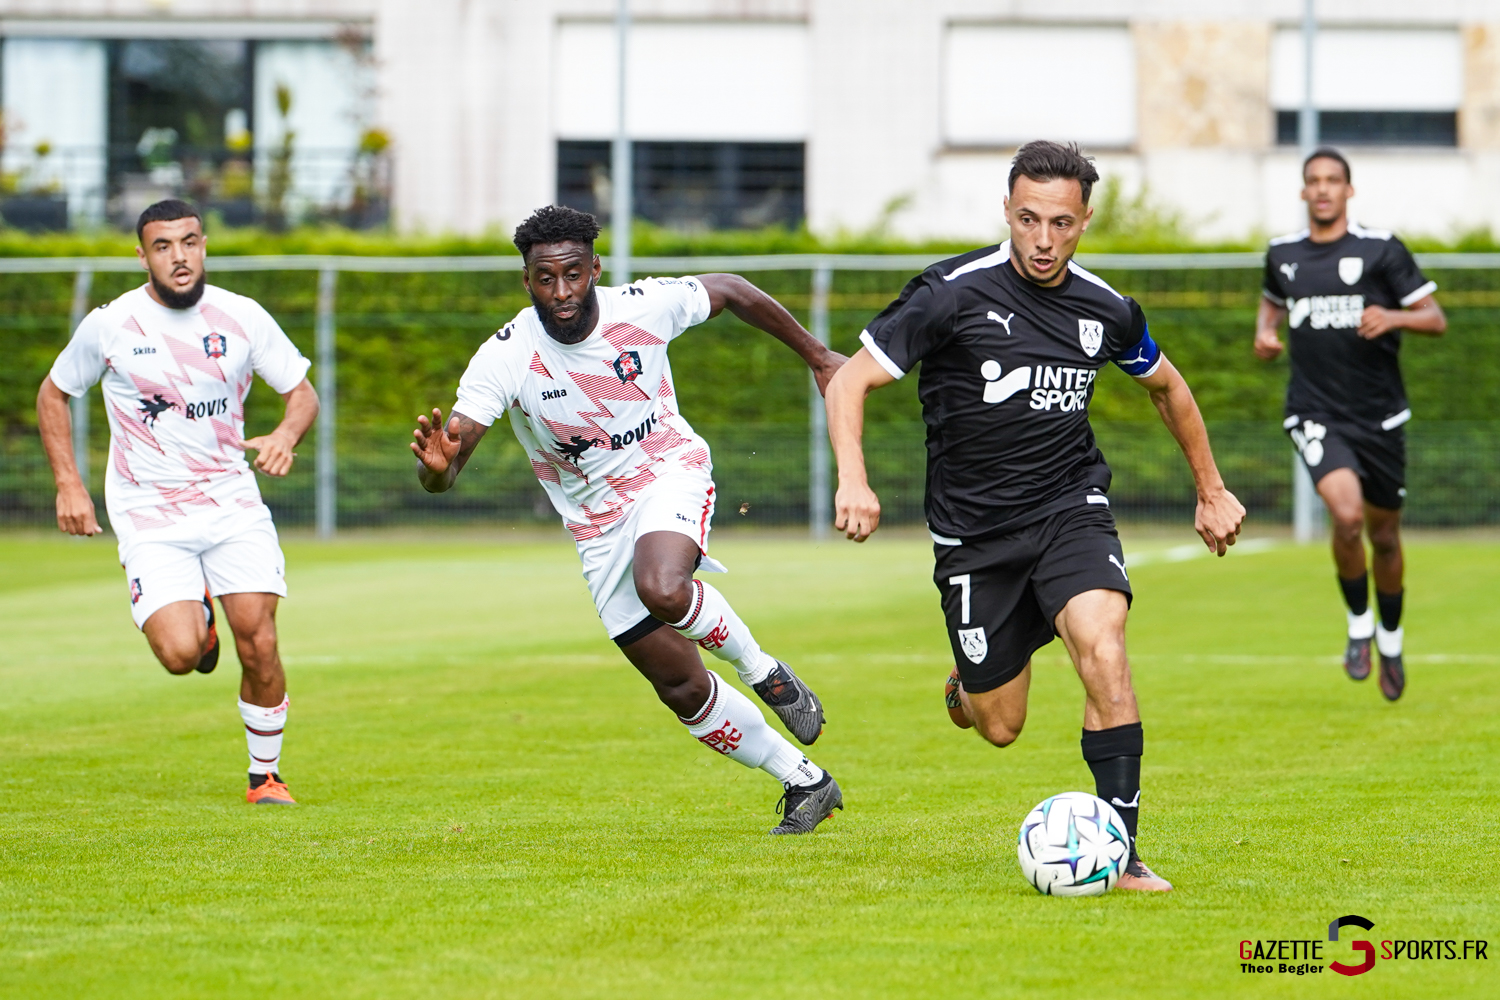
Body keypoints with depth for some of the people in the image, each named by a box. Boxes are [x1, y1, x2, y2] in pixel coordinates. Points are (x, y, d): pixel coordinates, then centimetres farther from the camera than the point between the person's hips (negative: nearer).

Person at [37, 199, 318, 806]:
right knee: (179, 655, -19)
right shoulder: (109, 324, -4)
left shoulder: (242, 318, -1)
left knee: (259, 646, -11)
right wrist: (68, 485, 2)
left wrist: (285, 436, -16)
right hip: (150, 515, -1)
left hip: (232, 502, 1)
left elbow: (303, 393, 7)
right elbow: (53, 394, 11)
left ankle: (265, 775, 11)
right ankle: (197, 619, 19)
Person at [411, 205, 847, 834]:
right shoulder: (505, 357, -19)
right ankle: (805, 783, 21)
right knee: (681, 688, 3)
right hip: (599, 526, 2)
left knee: (662, 590, -36)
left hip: (670, 473, -2)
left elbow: (730, 291, 5)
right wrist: (436, 467, -49)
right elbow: (443, 472, -23)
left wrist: (818, 357, 14)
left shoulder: (645, 307, -16)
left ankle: (761, 670, -8)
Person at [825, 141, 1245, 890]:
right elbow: (850, 380, -11)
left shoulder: (1105, 311, 0)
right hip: (973, 532, -1)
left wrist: (1212, 491, 24)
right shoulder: (953, 295, -13)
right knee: (999, 728, 4)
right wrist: (852, 481, -26)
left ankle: (1119, 851, -21)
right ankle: (967, 679, 43)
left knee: (1102, 647, -27)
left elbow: (1167, 387, 20)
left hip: (1070, 511, 2)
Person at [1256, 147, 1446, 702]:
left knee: (1384, 534, 10)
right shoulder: (1283, 254, 6)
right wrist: (1265, 330, 7)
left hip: (1379, 415, 0)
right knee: (1347, 513, -24)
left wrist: (1393, 318, -24)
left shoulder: (1380, 249, -4)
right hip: (1316, 415, 0)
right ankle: (1358, 623, -1)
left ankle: (1390, 639, 35)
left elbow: (1436, 319, -5)